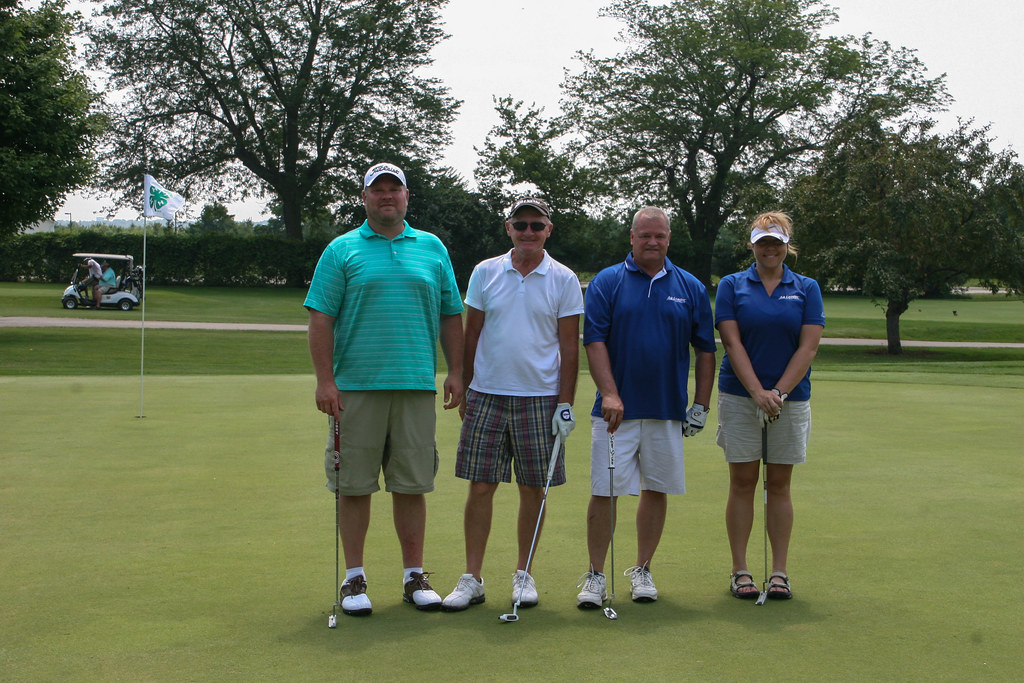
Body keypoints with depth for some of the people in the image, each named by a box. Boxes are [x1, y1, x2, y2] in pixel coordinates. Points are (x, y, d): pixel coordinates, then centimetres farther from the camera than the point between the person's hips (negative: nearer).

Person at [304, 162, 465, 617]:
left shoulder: (433, 249, 13)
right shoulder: (341, 251, 5)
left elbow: (451, 316, 15)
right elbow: (321, 318, -1)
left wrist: (456, 371, 6)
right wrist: (325, 380, -9)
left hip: (416, 386, 2)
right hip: (356, 387, -2)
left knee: (412, 485, 6)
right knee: (354, 485, 2)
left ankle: (415, 575, 16)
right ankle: (354, 578, 13)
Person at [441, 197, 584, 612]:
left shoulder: (564, 280, 2)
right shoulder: (484, 273, 6)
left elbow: (569, 347, 2)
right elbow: (471, 337, 11)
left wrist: (565, 404, -4)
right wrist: (464, 391, 8)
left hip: (540, 398, -1)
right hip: (487, 395, 1)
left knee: (533, 488, 4)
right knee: (480, 486, 0)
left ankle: (523, 575, 17)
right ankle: (472, 579, 7)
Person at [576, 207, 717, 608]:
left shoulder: (690, 288, 8)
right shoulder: (607, 283, 1)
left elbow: (705, 349, 11)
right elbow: (594, 341, -6)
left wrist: (701, 405, 6)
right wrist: (609, 393, -16)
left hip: (668, 410, 3)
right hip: (617, 409, -2)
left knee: (656, 490, 8)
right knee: (603, 492, -3)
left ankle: (642, 571, 21)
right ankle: (595, 576, 7)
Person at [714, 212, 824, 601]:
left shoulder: (807, 289, 6)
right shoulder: (732, 286, 4)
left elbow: (808, 347, -2)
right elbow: (732, 343, -5)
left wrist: (779, 392, -13)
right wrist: (757, 392, -15)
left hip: (790, 398, 1)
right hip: (740, 397, -1)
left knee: (779, 485, 5)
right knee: (742, 483, 2)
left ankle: (779, 572, 10)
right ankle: (740, 571, 8)